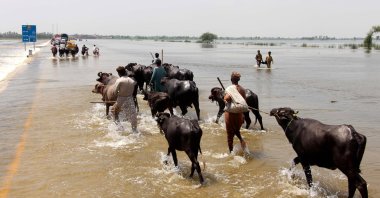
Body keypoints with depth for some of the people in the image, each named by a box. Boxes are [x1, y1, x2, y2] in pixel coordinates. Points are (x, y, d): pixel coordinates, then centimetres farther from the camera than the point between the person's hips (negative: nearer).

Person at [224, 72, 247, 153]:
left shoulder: (229, 88, -15)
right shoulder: (242, 89, 1)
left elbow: (227, 98, -34)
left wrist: (225, 101, -10)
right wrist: (243, 115, 16)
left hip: (230, 113, -4)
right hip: (239, 113, 5)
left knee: (230, 134, 9)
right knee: (237, 130, 28)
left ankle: (231, 152, 15)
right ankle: (241, 140, 1)